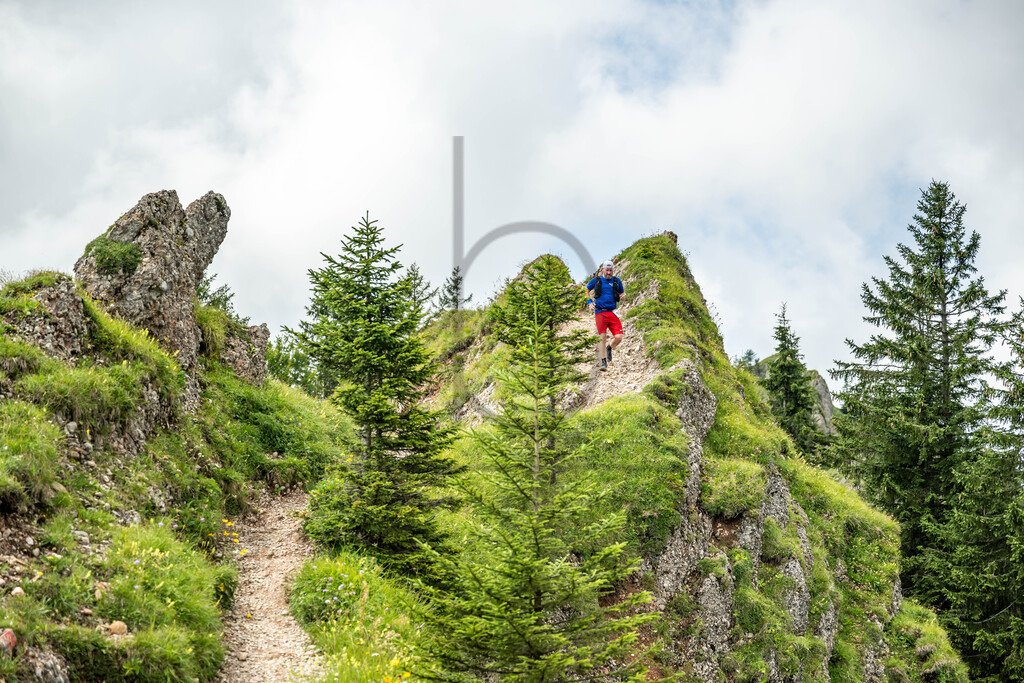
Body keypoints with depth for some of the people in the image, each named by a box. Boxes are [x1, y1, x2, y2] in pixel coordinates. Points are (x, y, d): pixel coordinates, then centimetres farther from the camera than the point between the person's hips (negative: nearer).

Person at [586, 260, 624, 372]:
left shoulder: (617, 281, 11)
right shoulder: (596, 280, 6)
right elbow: (585, 291, 16)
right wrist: (589, 303, 2)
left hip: (613, 312, 2)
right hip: (600, 312, -2)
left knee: (618, 338, -8)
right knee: (603, 336, -10)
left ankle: (609, 347, 25)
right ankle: (603, 362, 0)